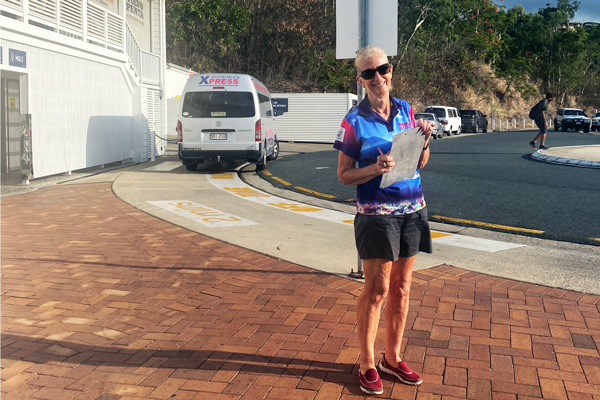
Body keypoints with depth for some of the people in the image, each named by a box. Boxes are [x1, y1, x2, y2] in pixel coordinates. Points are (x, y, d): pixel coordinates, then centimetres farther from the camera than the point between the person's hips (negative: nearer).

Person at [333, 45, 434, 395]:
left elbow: (420, 163, 12)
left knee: (401, 288, 12)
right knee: (377, 290, 0)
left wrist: (425, 140, -7)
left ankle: (393, 357, 26)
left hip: (412, 209, 5)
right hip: (377, 213, -5)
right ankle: (367, 364, 15)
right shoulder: (355, 121, -7)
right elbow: (344, 174, -5)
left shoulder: (406, 110, 6)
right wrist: (375, 169, -21)